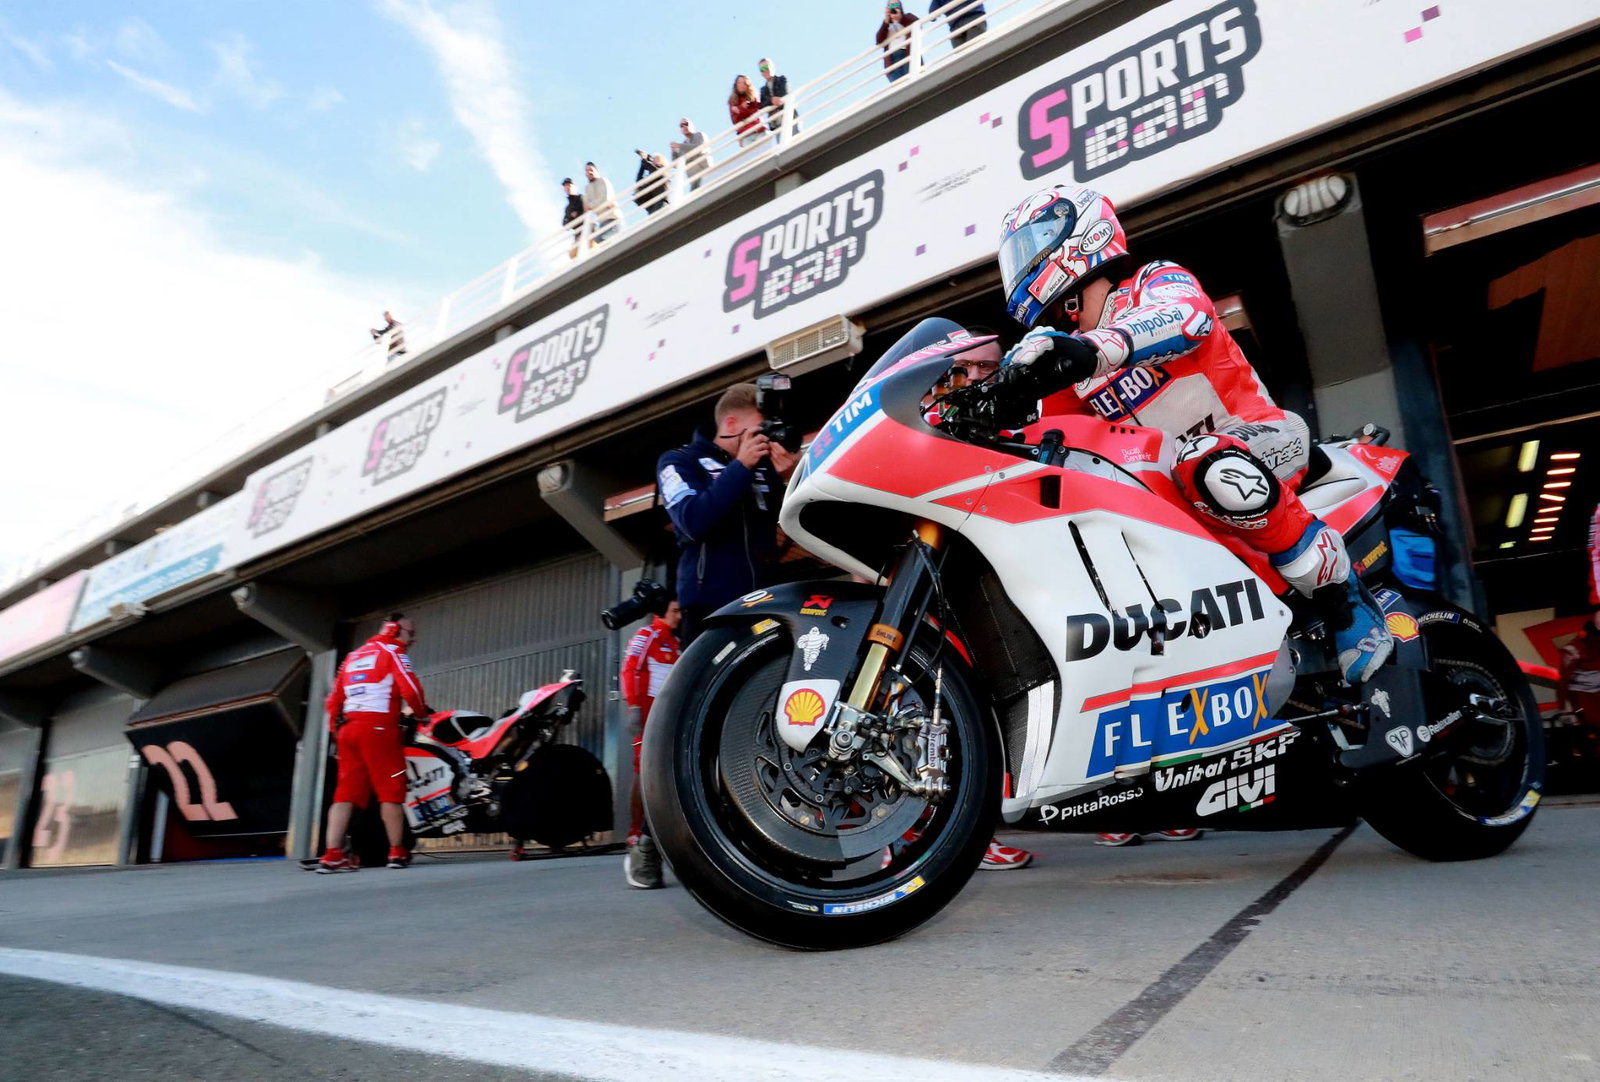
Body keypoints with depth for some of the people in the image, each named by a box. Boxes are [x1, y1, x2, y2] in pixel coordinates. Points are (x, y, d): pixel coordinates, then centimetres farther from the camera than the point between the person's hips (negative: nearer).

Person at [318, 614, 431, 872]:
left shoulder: (353, 656, 25)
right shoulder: (392, 651, 1)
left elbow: (334, 699, 21)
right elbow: (410, 688, -12)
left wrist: (336, 731, 23)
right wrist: (422, 712, 5)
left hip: (348, 728, 7)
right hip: (378, 728, -7)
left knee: (346, 793, 3)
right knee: (391, 790, -1)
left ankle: (332, 856, -4)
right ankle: (397, 853, 2)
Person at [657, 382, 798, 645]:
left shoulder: (765, 467, 15)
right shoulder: (680, 462, 5)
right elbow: (693, 521, -14)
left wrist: (792, 479, -8)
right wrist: (741, 467, -13)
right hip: (711, 605, -4)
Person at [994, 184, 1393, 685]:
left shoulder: (1158, 280, -3)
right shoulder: (1070, 360, 16)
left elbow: (1189, 318, -28)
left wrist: (1094, 349, -45)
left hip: (1261, 436, -7)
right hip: (1169, 484, 7)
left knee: (1207, 465, -40)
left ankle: (1344, 602, -22)